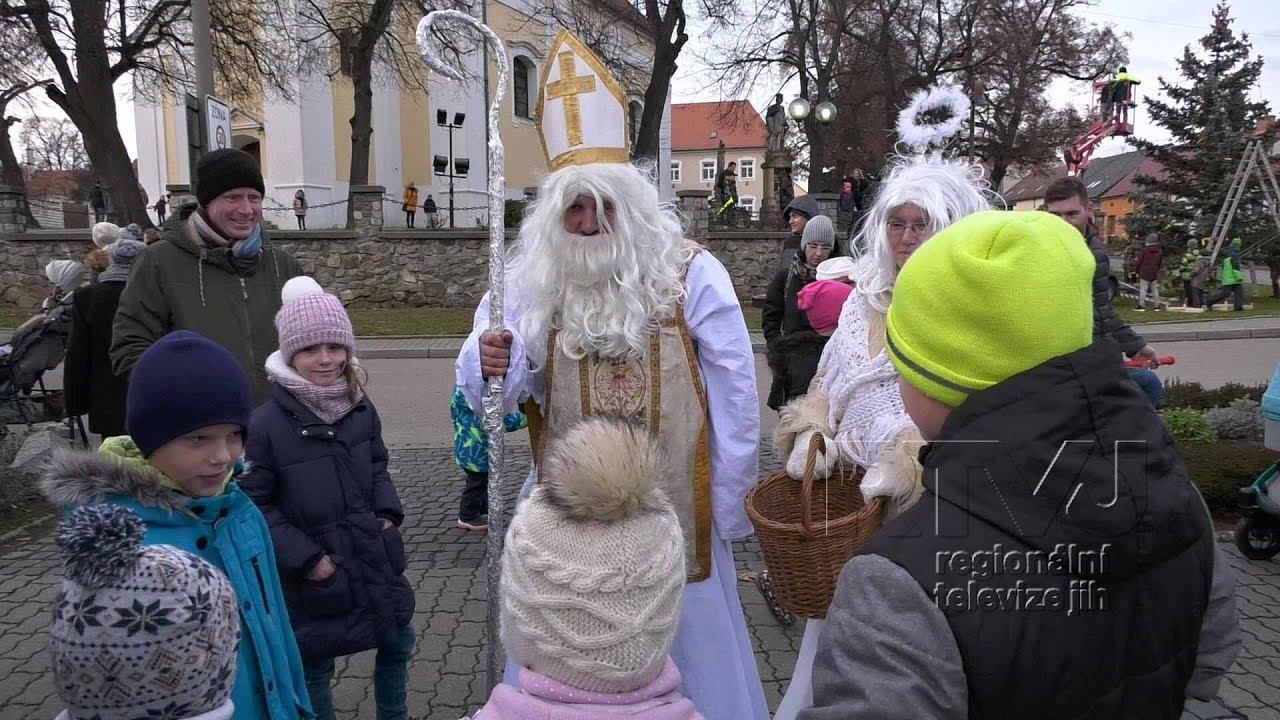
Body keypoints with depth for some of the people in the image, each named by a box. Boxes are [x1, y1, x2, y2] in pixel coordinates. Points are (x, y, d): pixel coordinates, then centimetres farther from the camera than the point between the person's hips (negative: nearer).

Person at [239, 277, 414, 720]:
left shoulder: (361, 409, 0)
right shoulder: (267, 424, -18)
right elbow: (254, 505, -14)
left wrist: (388, 514, 0)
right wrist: (305, 557, -16)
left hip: (375, 559, 6)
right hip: (314, 575, -5)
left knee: (398, 643, 19)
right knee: (314, 668, 11)